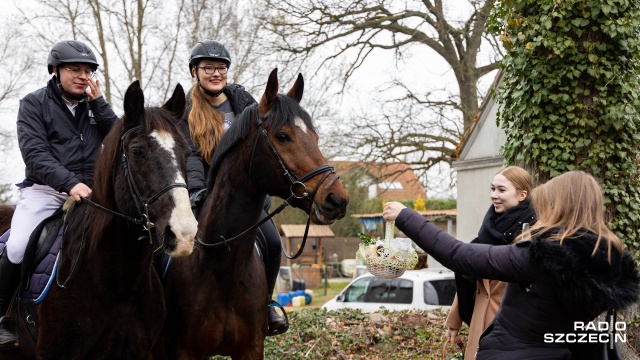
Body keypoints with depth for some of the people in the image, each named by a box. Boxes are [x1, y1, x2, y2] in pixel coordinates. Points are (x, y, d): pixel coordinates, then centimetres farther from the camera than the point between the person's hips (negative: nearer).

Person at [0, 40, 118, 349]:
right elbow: (35, 154, -11)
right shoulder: (34, 104, 2)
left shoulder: (94, 106, 15)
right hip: (44, 189, -4)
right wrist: (70, 183, -26)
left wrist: (99, 103, -6)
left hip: (88, 191, 4)